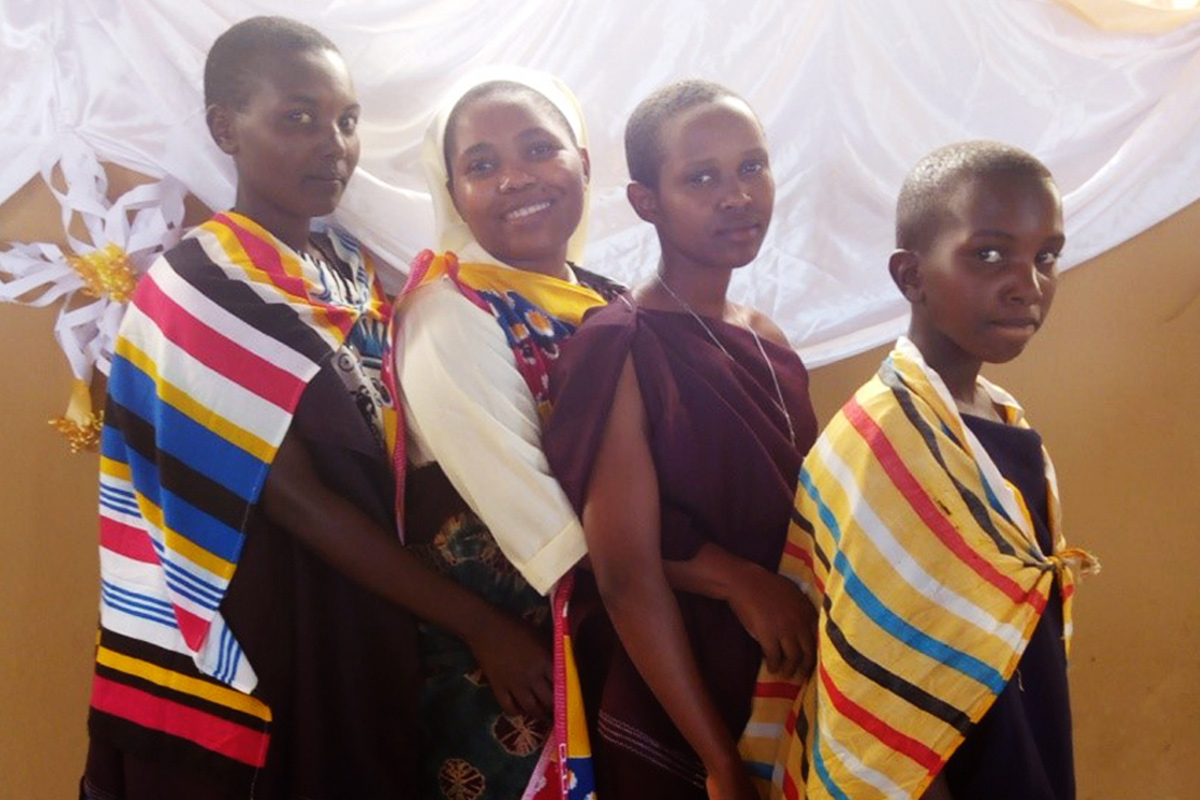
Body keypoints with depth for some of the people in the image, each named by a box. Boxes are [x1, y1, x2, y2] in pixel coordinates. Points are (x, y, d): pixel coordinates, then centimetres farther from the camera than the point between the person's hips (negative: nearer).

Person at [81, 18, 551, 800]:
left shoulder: (353, 274, 8)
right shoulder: (202, 287, -14)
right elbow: (296, 497, -18)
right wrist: (477, 622, -17)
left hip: (362, 644, 7)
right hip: (243, 663, -6)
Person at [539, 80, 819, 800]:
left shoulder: (769, 344, 4)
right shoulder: (621, 346, -16)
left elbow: (797, 527, 11)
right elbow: (627, 577, -19)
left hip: (781, 696, 6)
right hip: (663, 720, -6)